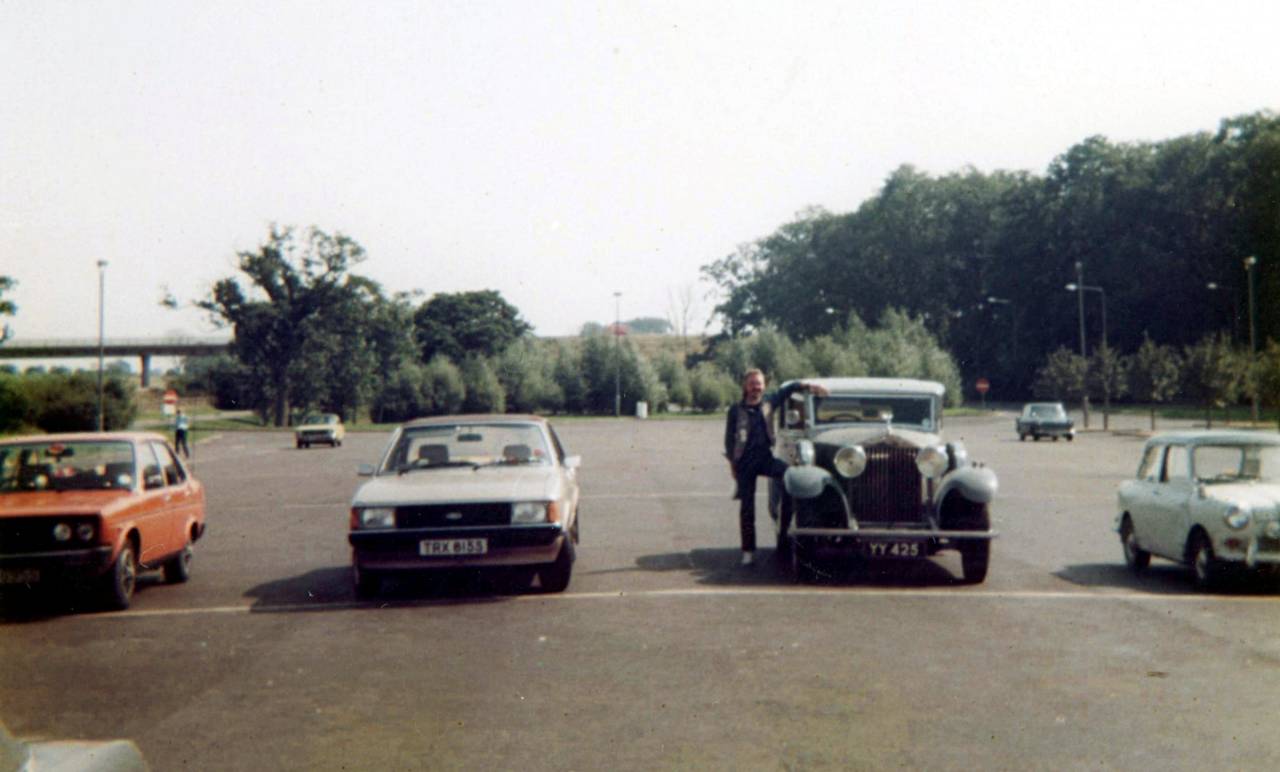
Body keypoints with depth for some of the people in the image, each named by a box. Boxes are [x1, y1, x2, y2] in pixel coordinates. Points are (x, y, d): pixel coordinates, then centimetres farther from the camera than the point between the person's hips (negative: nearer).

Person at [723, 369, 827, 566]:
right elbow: (729, 437, 7)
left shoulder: (769, 401, 6)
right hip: (744, 461, -2)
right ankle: (748, 551, 8)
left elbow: (790, 388, 10)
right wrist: (732, 463, 4)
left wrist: (808, 386, -7)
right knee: (746, 507, 0)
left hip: (765, 457, 2)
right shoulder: (736, 410, 1)